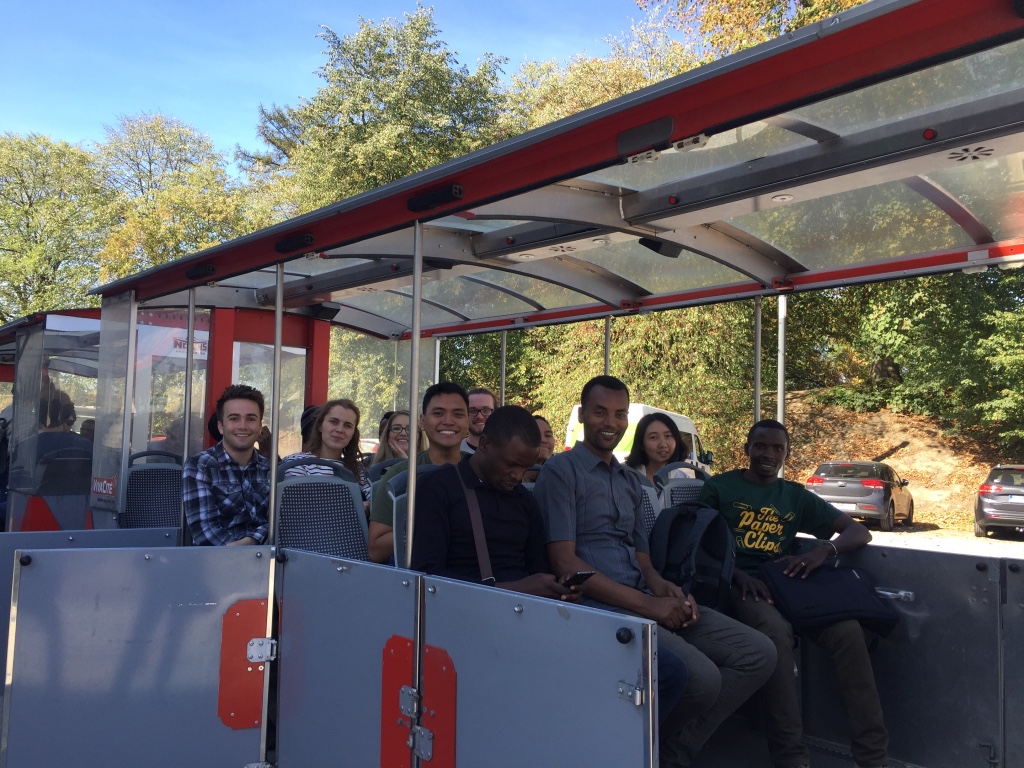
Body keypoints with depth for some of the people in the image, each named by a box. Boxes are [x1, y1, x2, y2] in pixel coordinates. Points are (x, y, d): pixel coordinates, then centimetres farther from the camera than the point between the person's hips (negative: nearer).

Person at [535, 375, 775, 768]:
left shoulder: (631, 481, 21)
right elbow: (564, 562, -13)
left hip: (645, 600, 8)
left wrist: (661, 585, -6)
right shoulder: (561, 471, -4)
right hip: (598, 606, -8)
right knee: (700, 675, -28)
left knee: (758, 653, -2)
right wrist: (646, 604, -17)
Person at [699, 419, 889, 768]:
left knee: (848, 630, -26)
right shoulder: (719, 487, 11)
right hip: (738, 583, -3)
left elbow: (859, 531, 16)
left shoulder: (796, 496, 21)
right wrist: (735, 574, -18)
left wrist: (824, 550, -6)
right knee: (777, 632, -37)